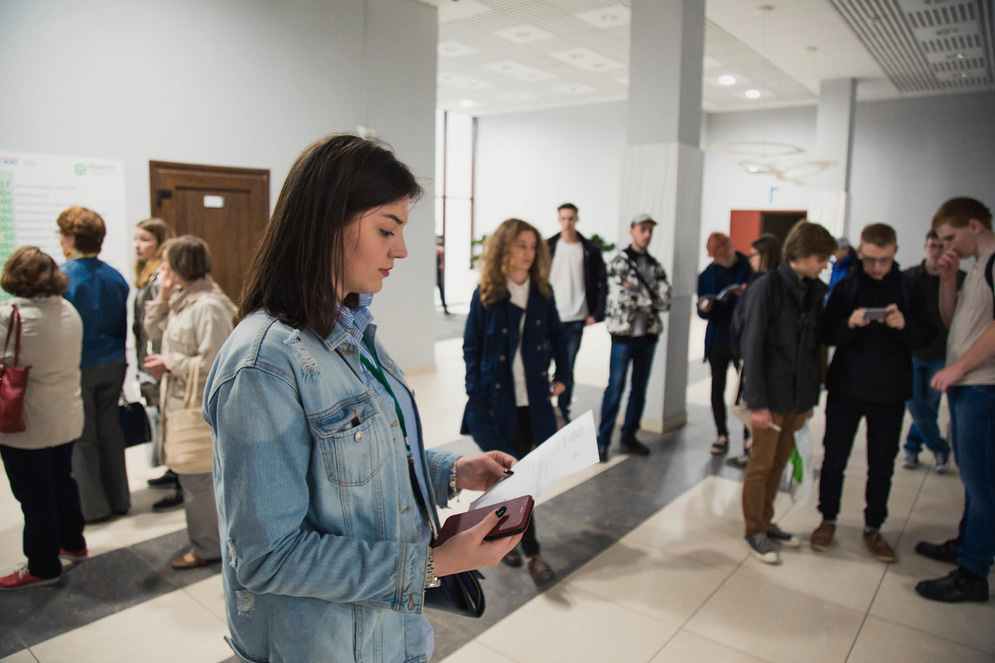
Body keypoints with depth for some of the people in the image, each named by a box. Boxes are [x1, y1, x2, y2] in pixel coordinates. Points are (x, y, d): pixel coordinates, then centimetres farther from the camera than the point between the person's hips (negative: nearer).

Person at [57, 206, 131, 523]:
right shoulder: (115, 276, 2)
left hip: (78, 368, -5)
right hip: (113, 365, 5)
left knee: (81, 436, 7)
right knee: (110, 431, 14)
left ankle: (93, 506, 15)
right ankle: (118, 500, 22)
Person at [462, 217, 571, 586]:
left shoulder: (542, 293, 3)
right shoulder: (485, 295, -6)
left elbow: (557, 336, 15)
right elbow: (471, 347, -1)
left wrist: (563, 376, 10)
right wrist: (475, 392, -7)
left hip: (532, 400, 4)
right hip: (496, 400, -3)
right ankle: (531, 553, 12)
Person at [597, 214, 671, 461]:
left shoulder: (655, 267, 12)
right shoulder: (619, 262, -4)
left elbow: (665, 301, -1)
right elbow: (622, 299, -17)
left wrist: (636, 293, -11)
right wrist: (649, 296, -7)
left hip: (648, 334, 6)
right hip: (624, 332, -5)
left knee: (639, 389, 11)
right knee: (615, 387, -3)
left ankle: (629, 436, 22)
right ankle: (603, 440, 5)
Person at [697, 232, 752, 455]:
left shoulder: (749, 267, -4)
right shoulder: (707, 275, 6)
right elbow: (703, 312, 8)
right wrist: (704, 308, -15)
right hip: (718, 339, 3)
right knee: (717, 388, 9)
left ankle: (749, 436, 13)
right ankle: (721, 435, 23)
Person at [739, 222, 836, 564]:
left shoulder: (815, 291, 7)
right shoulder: (767, 287, -13)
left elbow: (815, 345, 12)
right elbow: (752, 347, -14)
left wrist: (812, 395, 12)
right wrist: (756, 401, -16)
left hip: (798, 397, 6)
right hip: (771, 396, -6)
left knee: (779, 461, 16)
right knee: (761, 464, 5)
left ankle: (766, 521, 31)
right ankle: (755, 529, 20)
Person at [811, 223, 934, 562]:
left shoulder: (908, 287, 2)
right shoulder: (846, 286, 1)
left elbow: (926, 337, 2)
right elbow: (825, 334, 0)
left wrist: (905, 325, -19)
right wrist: (849, 323, -21)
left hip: (890, 392, 1)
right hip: (845, 387, 0)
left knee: (882, 464, 9)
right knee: (834, 458, 6)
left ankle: (873, 528, 25)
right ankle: (828, 519, 23)